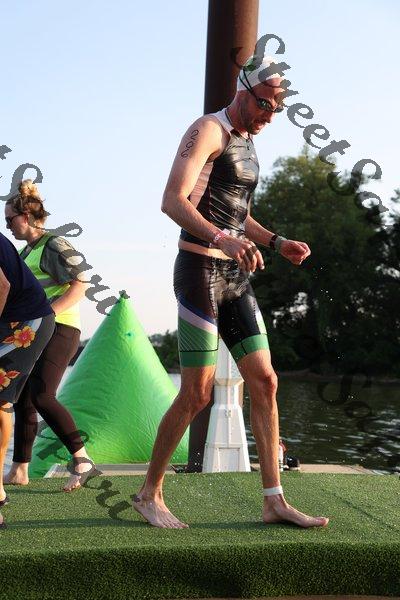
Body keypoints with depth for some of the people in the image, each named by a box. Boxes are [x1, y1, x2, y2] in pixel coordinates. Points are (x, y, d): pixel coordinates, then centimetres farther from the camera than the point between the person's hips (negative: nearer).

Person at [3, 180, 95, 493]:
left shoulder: (54, 245, -7)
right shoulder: (26, 251, 18)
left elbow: (79, 287, -16)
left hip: (57, 330, -9)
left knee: (41, 396, -20)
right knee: (22, 400, 8)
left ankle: (82, 461, -17)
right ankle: (19, 470, 15)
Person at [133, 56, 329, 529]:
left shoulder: (246, 142, 20)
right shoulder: (208, 130, -8)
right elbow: (172, 201, -22)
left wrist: (278, 243, 13)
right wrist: (222, 239, -36)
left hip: (234, 277, 9)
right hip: (199, 271, -9)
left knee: (264, 382, 3)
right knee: (197, 393, -7)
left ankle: (274, 501, 6)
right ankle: (149, 494, 8)